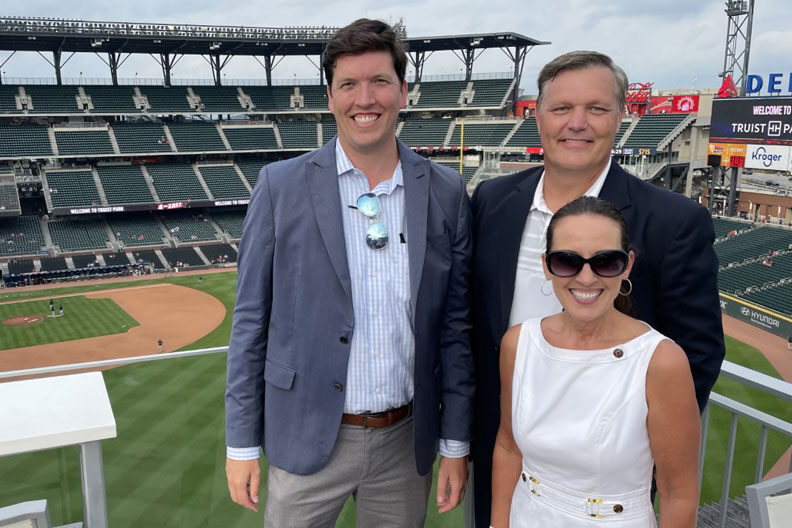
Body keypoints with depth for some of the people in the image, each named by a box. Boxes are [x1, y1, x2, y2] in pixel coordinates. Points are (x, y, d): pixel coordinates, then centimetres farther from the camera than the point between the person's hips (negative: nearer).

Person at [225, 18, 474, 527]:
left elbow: (456, 324, 1)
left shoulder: (446, 193, -2)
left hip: (406, 441, 2)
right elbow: (251, 319, -4)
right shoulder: (281, 186, -7)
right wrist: (241, 444, -2)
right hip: (308, 440, -1)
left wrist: (456, 443, 2)